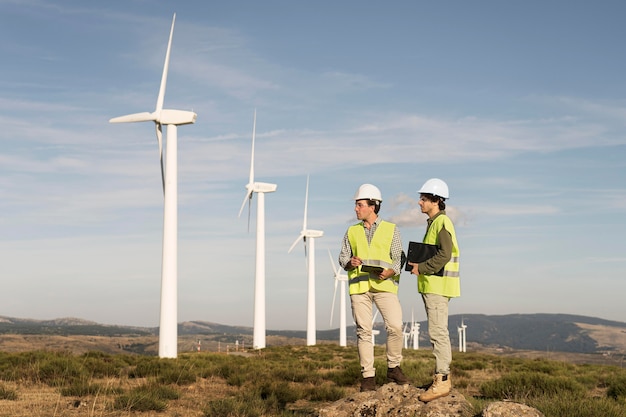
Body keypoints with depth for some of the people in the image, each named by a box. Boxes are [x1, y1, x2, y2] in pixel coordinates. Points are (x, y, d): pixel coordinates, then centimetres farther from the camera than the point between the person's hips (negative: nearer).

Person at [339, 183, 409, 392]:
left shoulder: (391, 230, 9)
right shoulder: (352, 232, 17)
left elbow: (398, 258, 5)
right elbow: (343, 256, 13)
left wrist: (390, 272, -15)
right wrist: (349, 262, -11)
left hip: (384, 285, -2)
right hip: (359, 285, 2)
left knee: (395, 326, -14)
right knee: (363, 331, 0)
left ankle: (393, 369, 5)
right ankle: (368, 377, 5)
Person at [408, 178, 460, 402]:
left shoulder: (442, 222, -13)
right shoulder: (433, 222, 18)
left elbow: (444, 255, -23)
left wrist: (421, 268, -17)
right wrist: (418, 264, 9)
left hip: (438, 285, -11)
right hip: (431, 285, 11)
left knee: (438, 332, -11)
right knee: (437, 332, 13)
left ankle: (441, 381, -10)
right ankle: (443, 377, 18)